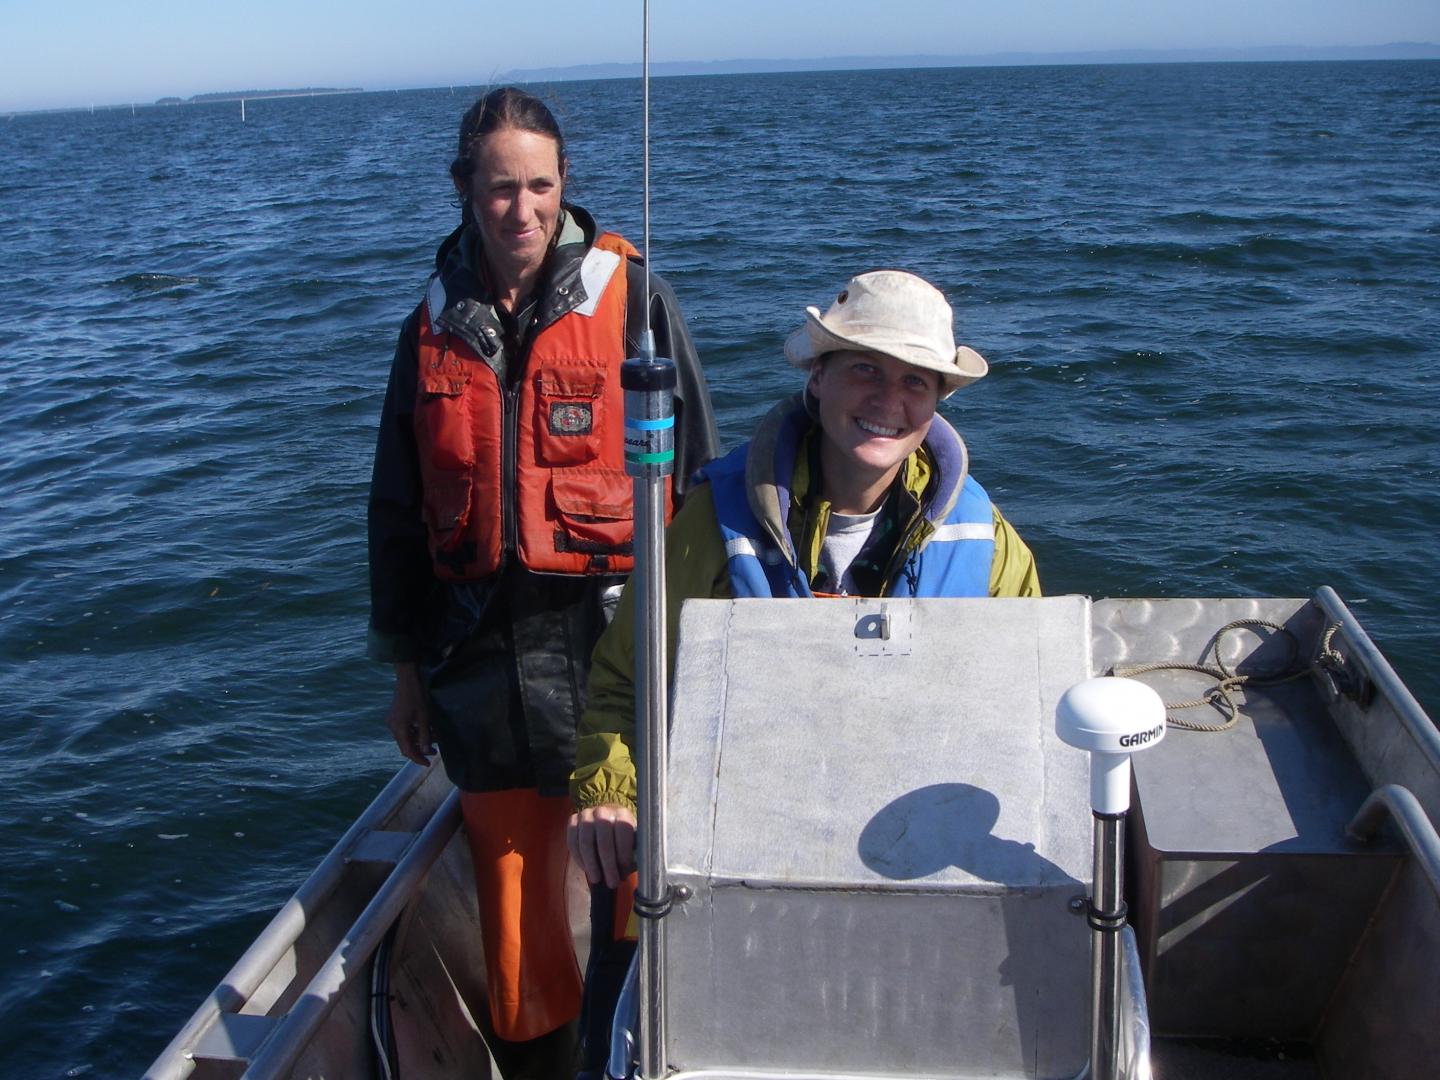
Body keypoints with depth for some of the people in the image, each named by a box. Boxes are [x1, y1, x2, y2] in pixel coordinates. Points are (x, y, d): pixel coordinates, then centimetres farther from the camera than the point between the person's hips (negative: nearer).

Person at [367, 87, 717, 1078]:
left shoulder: (632, 298, -2)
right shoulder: (435, 327, 9)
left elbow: (695, 477, -1)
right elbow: (399, 514, 14)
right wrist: (407, 667, 13)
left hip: (610, 634, -3)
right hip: (481, 651, 4)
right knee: (509, 873, 12)